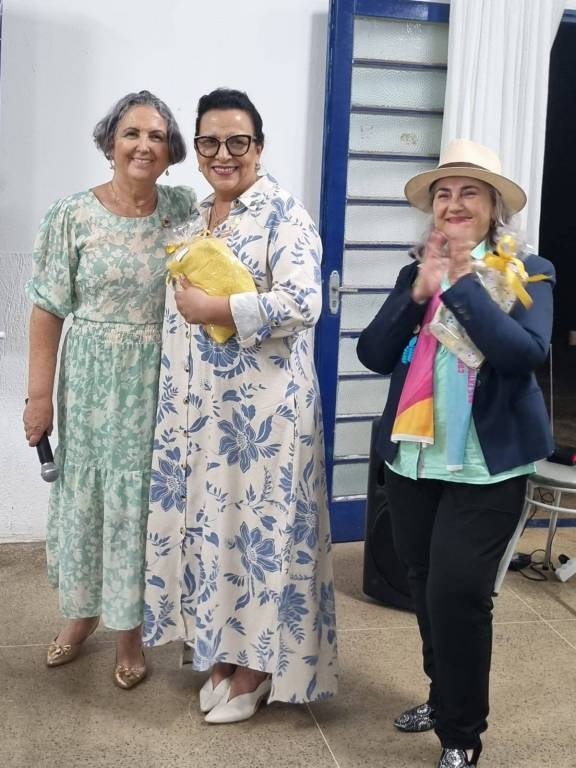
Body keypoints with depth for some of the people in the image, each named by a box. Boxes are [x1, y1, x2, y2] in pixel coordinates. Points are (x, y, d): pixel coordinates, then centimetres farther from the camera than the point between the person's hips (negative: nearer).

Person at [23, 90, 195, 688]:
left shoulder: (183, 207, 0)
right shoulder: (73, 215, -6)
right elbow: (49, 310, -4)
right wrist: (39, 395, -7)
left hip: (161, 381, 1)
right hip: (93, 380, -1)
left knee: (141, 498, 8)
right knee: (86, 494, 11)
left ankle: (130, 626, 24)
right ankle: (82, 610, 33)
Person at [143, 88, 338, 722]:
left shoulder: (283, 214, -10)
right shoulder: (195, 216, 14)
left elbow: (302, 305, -22)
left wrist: (211, 308, -20)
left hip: (262, 408, -7)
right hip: (196, 406, 7)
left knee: (258, 523, 1)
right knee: (205, 519, 12)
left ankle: (256, 667, 17)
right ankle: (219, 651, 28)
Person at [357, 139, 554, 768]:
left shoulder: (528, 273, -4)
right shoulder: (416, 273, 8)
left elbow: (525, 353, -21)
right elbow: (373, 354, -1)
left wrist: (465, 282, -19)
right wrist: (419, 292, -13)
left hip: (486, 465, -5)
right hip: (411, 458, 5)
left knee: (457, 592, -9)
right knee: (425, 589, 16)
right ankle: (444, 699, 39)